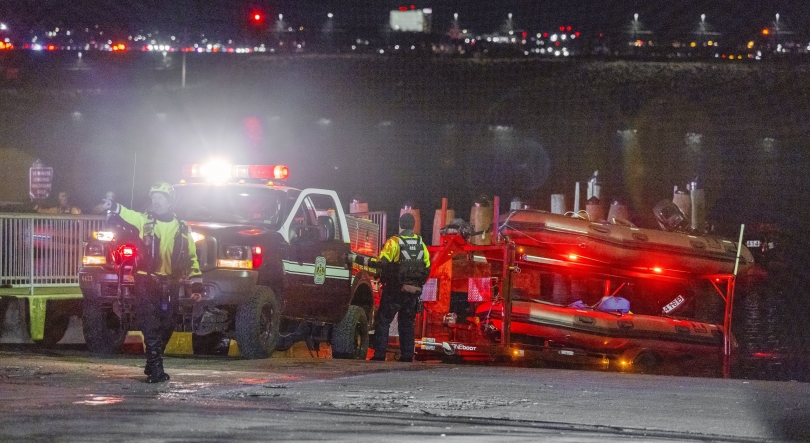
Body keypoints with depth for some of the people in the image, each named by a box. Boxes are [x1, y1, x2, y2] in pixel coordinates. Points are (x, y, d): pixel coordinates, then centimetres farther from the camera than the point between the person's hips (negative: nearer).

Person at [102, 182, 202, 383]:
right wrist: (115, 207, -41)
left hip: (170, 284, 3)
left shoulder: (181, 228, 8)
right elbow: (129, 215, -19)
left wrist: (196, 283, 6)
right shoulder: (145, 220, 3)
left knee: (165, 326, 8)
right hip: (146, 280, -3)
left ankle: (153, 364, 25)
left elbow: (191, 257, 11)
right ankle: (156, 368, -15)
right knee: (150, 324, -12)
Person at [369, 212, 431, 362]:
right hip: (414, 292, 5)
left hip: (395, 290, -5)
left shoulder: (394, 242, -8)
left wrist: (384, 279, 0)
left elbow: (382, 263, -16)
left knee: (383, 321, 0)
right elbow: (427, 268, 11)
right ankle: (407, 355, 7)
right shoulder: (421, 244, 9)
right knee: (407, 324, 13)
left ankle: (379, 354, -7)